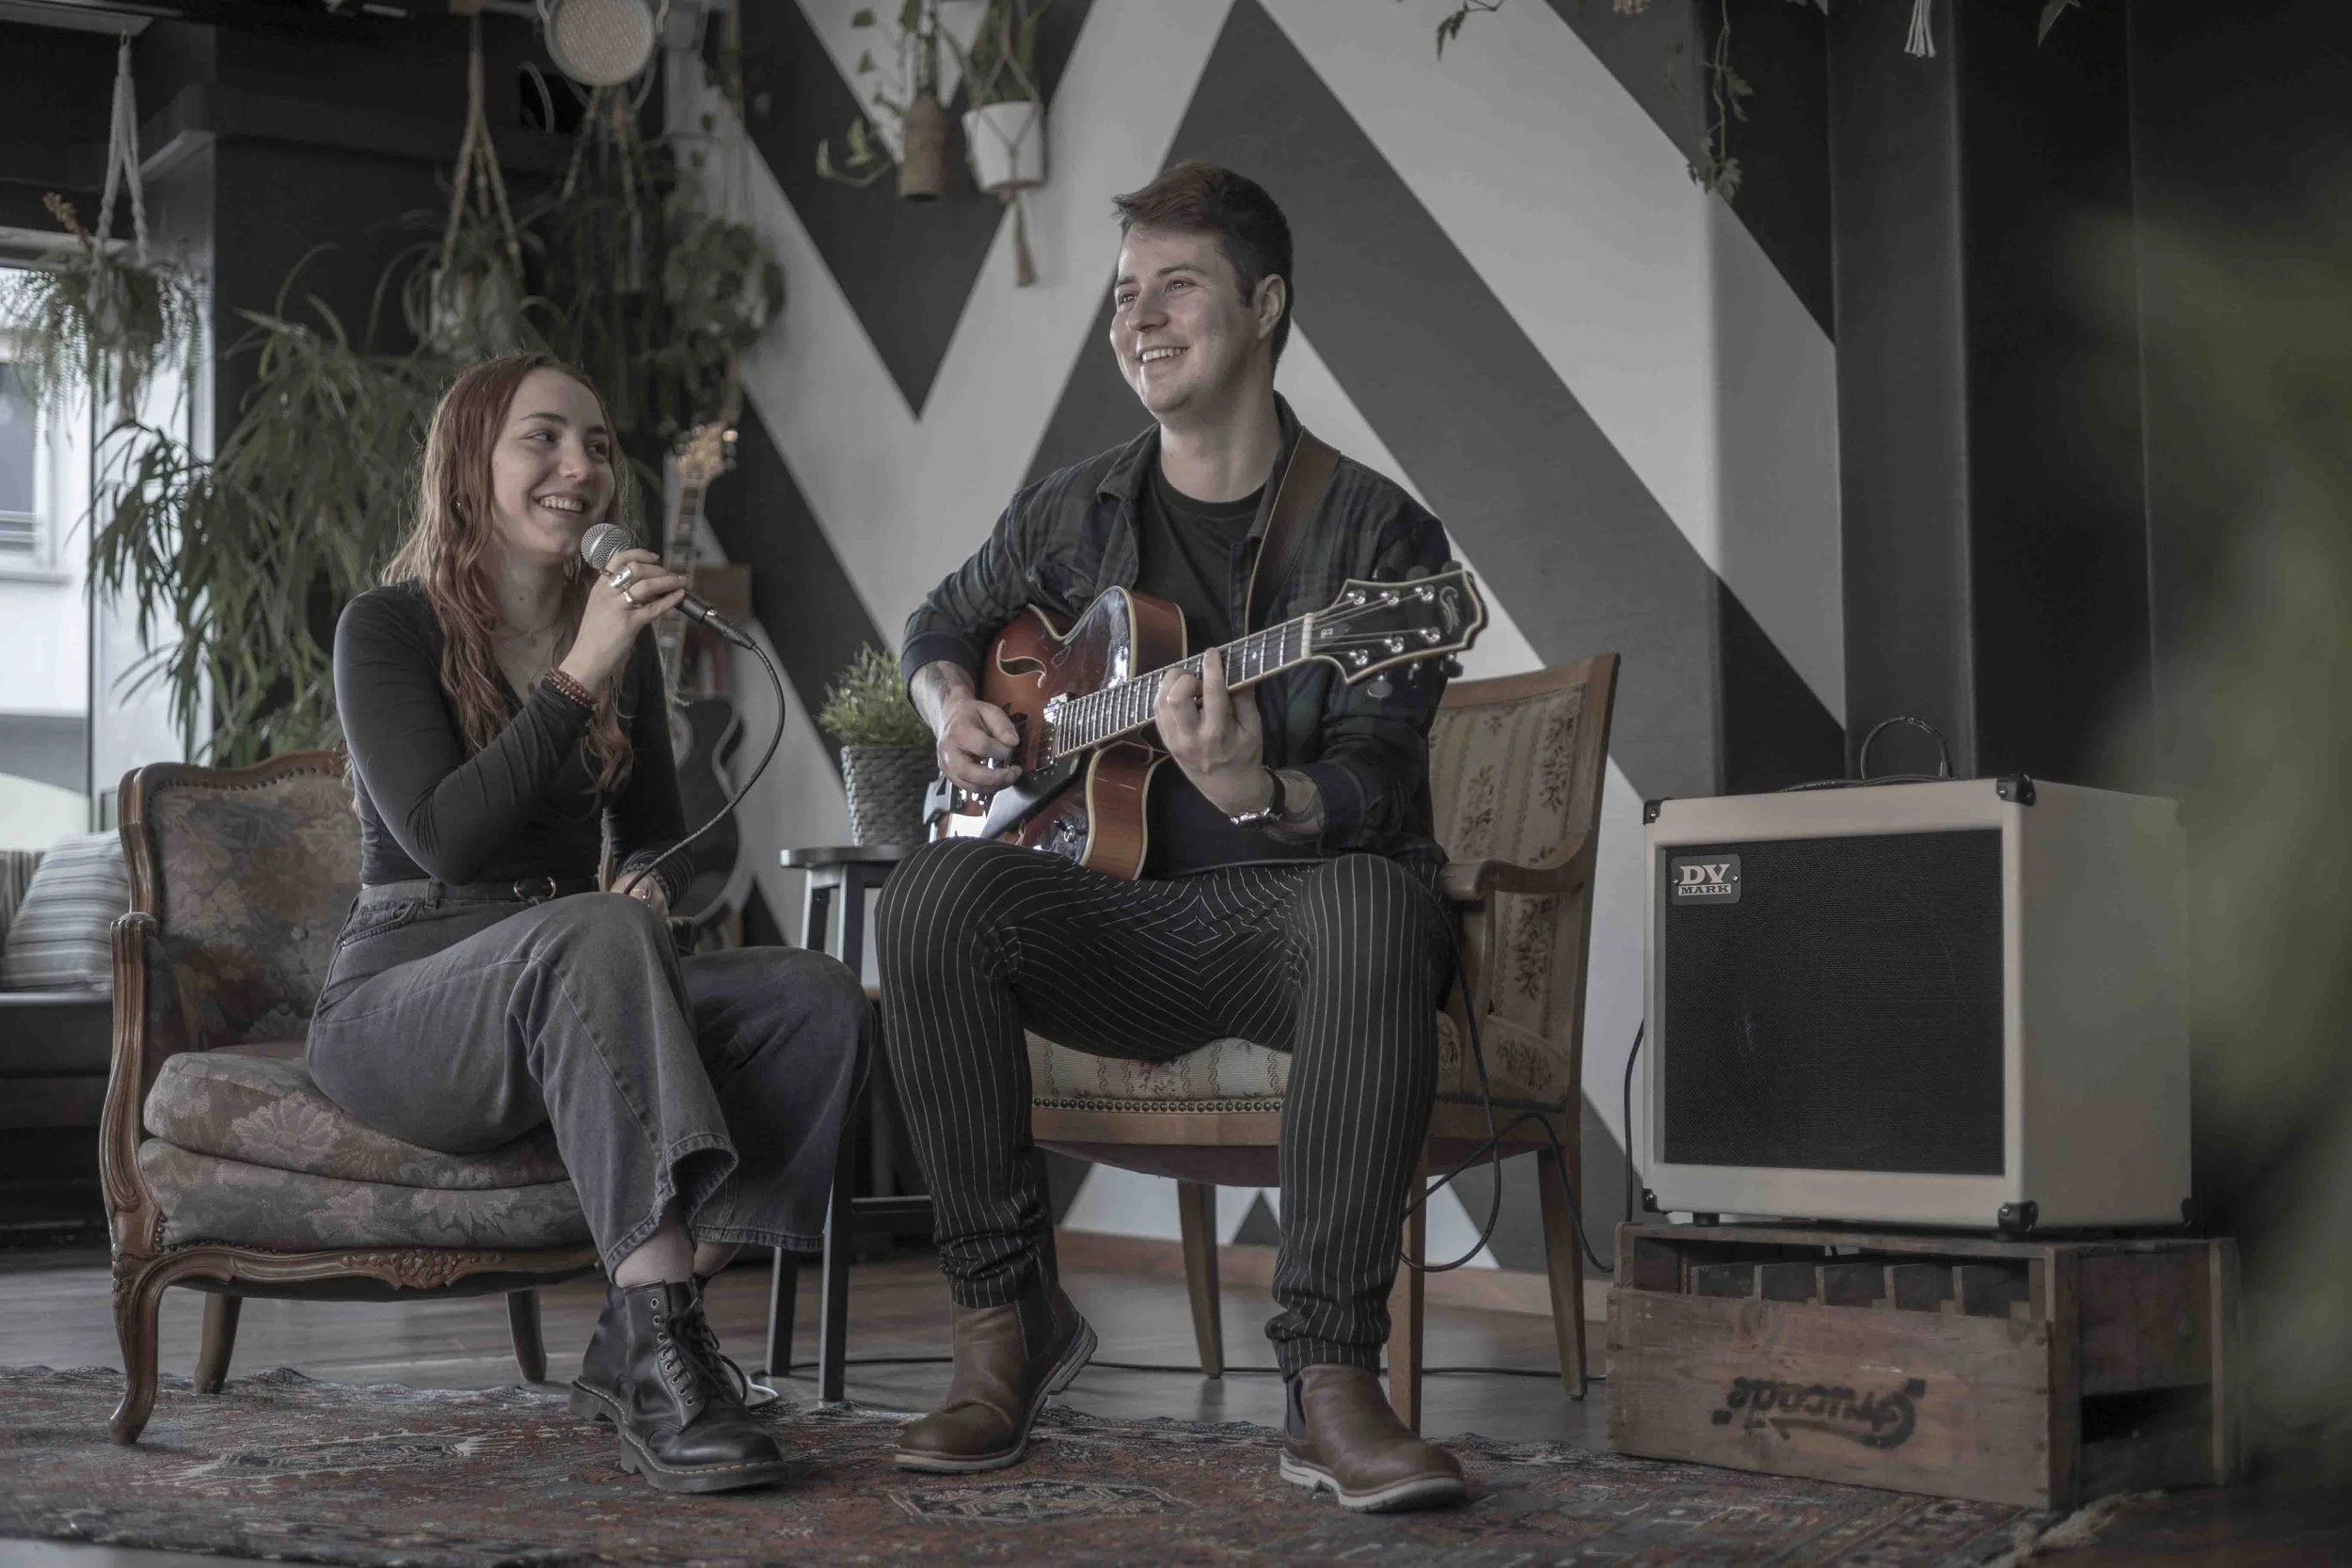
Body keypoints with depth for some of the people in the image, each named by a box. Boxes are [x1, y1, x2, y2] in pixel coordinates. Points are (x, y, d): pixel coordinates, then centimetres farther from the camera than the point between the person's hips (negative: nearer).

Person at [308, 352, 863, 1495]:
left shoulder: (620, 633, 13)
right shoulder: (389, 627, -4)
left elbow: (657, 837, 22)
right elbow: (442, 839, -18)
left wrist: (651, 887, -2)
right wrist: (579, 678, -21)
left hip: (568, 993, 6)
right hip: (400, 1003, -6)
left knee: (819, 998, -22)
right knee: (593, 933, -39)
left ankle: (634, 1346, -24)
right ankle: (666, 1361, -47)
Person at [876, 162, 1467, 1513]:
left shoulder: (1374, 531, -2)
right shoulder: (1073, 515, 11)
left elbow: (1378, 785, -12)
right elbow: (944, 624, 30)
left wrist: (1261, 794, -34)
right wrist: (955, 710, 7)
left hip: (1299, 904, -3)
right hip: (1119, 917, 3)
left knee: (1378, 909, -40)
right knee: (938, 891, -29)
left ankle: (1332, 1377, -36)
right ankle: (1009, 1321, -17)